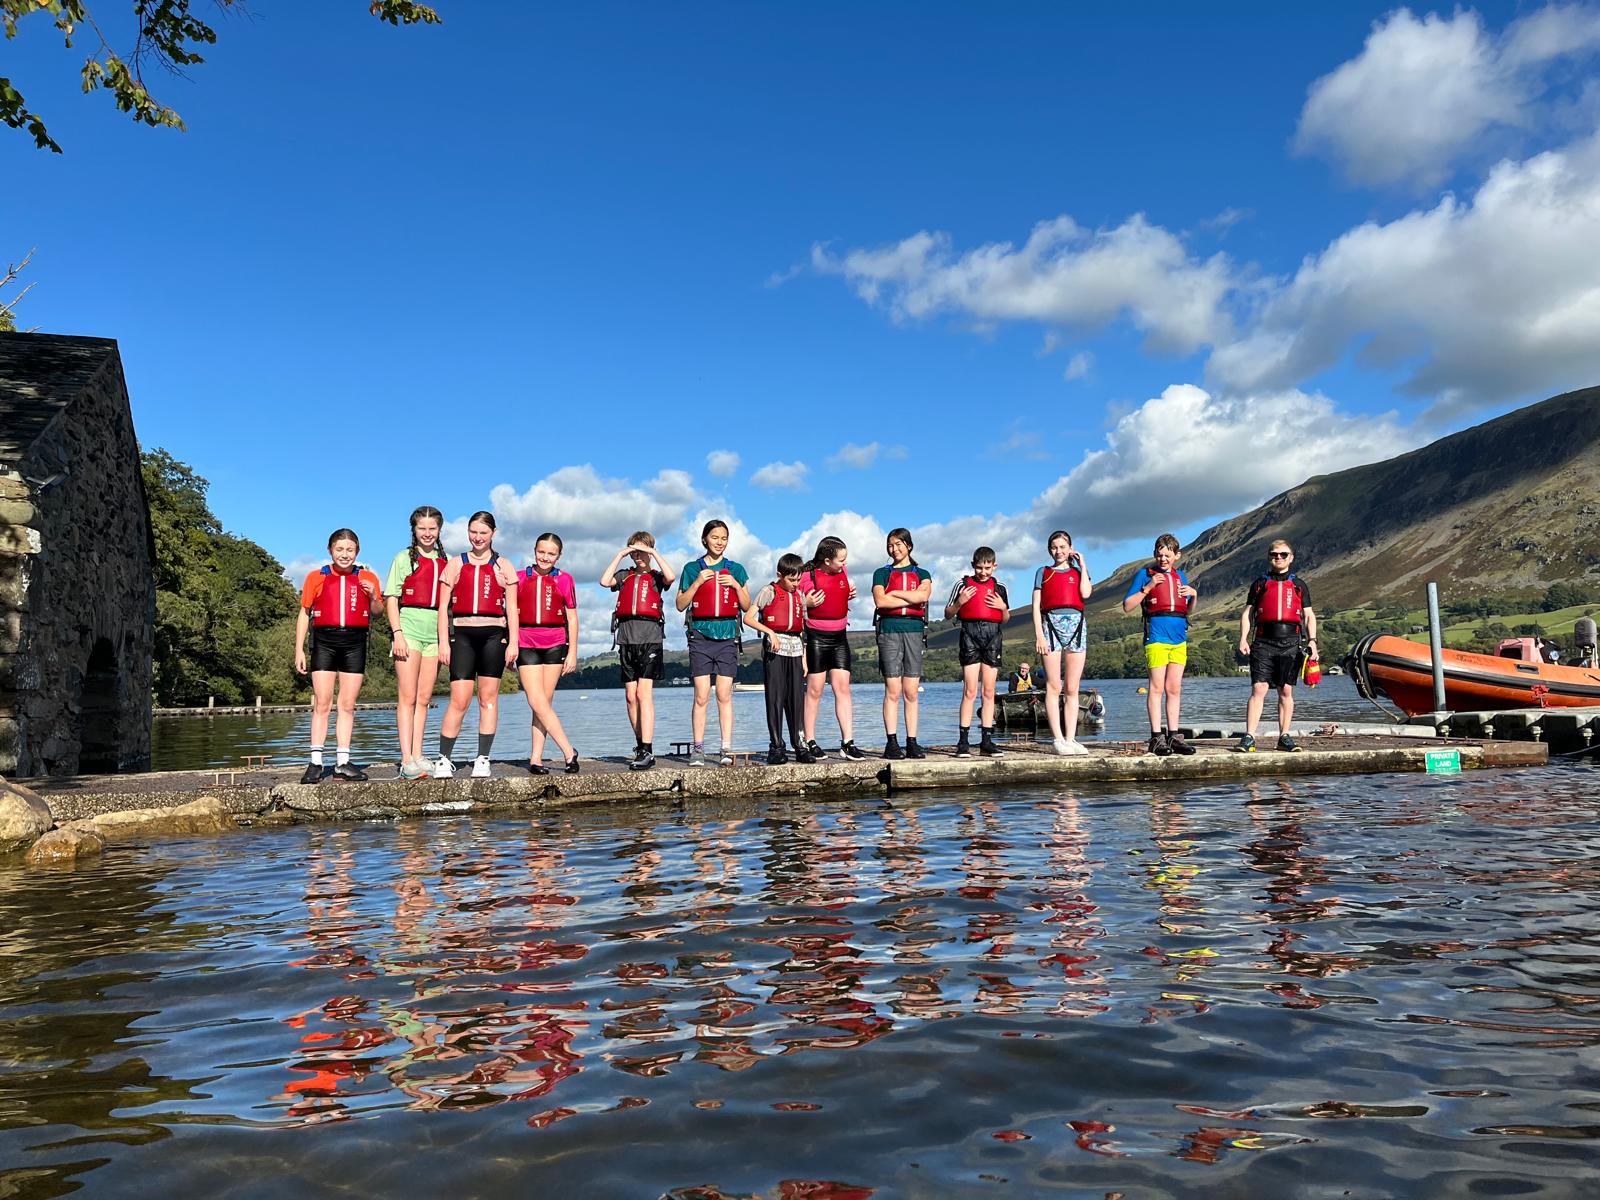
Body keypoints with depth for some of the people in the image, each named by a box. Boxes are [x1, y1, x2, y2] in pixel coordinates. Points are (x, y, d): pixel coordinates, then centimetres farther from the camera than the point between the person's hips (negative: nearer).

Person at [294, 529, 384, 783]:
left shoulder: (367, 578, 9)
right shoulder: (316, 577, 7)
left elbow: (377, 612, 15)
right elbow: (304, 614, 8)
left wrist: (373, 596, -7)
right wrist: (299, 650, 3)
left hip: (355, 643, 1)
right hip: (324, 641, -1)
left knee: (348, 705, 4)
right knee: (322, 703, -4)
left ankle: (343, 763, 9)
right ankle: (315, 763, -1)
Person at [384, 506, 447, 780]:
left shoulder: (446, 561, 14)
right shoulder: (404, 558, 5)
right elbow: (391, 598, 0)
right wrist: (397, 632, -11)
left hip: (436, 632, 4)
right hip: (410, 629, -4)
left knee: (424, 698, 6)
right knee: (407, 697, -5)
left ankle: (417, 756, 11)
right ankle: (406, 760, -6)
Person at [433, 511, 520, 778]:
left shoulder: (503, 567, 11)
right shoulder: (455, 565, 11)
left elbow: (511, 608, 8)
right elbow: (443, 606, 7)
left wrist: (513, 643, -1)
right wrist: (443, 642, -2)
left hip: (493, 635, 1)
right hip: (463, 634, -1)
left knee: (488, 698, 3)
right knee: (459, 700, -7)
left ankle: (482, 760, 8)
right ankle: (444, 759, 1)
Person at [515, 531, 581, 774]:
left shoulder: (564, 580, 7)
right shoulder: (520, 577, 8)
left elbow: (572, 619, 7)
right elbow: (512, 614, 9)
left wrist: (572, 652, 2)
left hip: (555, 644, 0)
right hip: (526, 644, 0)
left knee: (544, 702, 0)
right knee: (537, 701, -9)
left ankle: (536, 758, 4)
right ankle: (568, 752, -5)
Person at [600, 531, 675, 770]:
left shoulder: (655, 577, 11)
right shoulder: (625, 576, 19)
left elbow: (670, 576, -12)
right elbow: (604, 581, 1)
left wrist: (654, 553, -2)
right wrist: (619, 556, 5)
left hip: (650, 637, -4)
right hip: (627, 639, 4)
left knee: (644, 693, -14)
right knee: (631, 696, 5)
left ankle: (648, 751, -17)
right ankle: (640, 745, 15)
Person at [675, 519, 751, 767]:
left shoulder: (735, 569, 12)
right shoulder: (692, 569, 9)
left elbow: (746, 606, 11)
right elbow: (681, 605, 4)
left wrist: (736, 585, -4)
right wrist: (698, 582, -7)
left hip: (727, 637, 1)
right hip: (701, 636, -1)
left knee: (724, 695, -2)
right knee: (701, 696, -5)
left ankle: (727, 749, 0)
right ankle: (698, 749, 1)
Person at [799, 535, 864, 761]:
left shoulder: (842, 572, 6)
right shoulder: (807, 576, -11)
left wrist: (850, 595, 4)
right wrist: (807, 604, -23)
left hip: (839, 636, 5)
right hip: (816, 638, -5)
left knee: (843, 688, 0)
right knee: (815, 690, 0)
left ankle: (847, 743, 0)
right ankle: (810, 742, 9)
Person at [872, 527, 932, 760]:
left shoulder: (922, 574, 16)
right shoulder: (882, 573, 13)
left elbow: (923, 595, -6)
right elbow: (880, 601, -5)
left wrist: (893, 593, -2)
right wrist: (912, 599, -4)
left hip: (914, 630, 1)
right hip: (889, 630, -1)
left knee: (911, 692, 1)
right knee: (892, 691, -6)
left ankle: (912, 743, 2)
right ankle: (891, 743, -5)